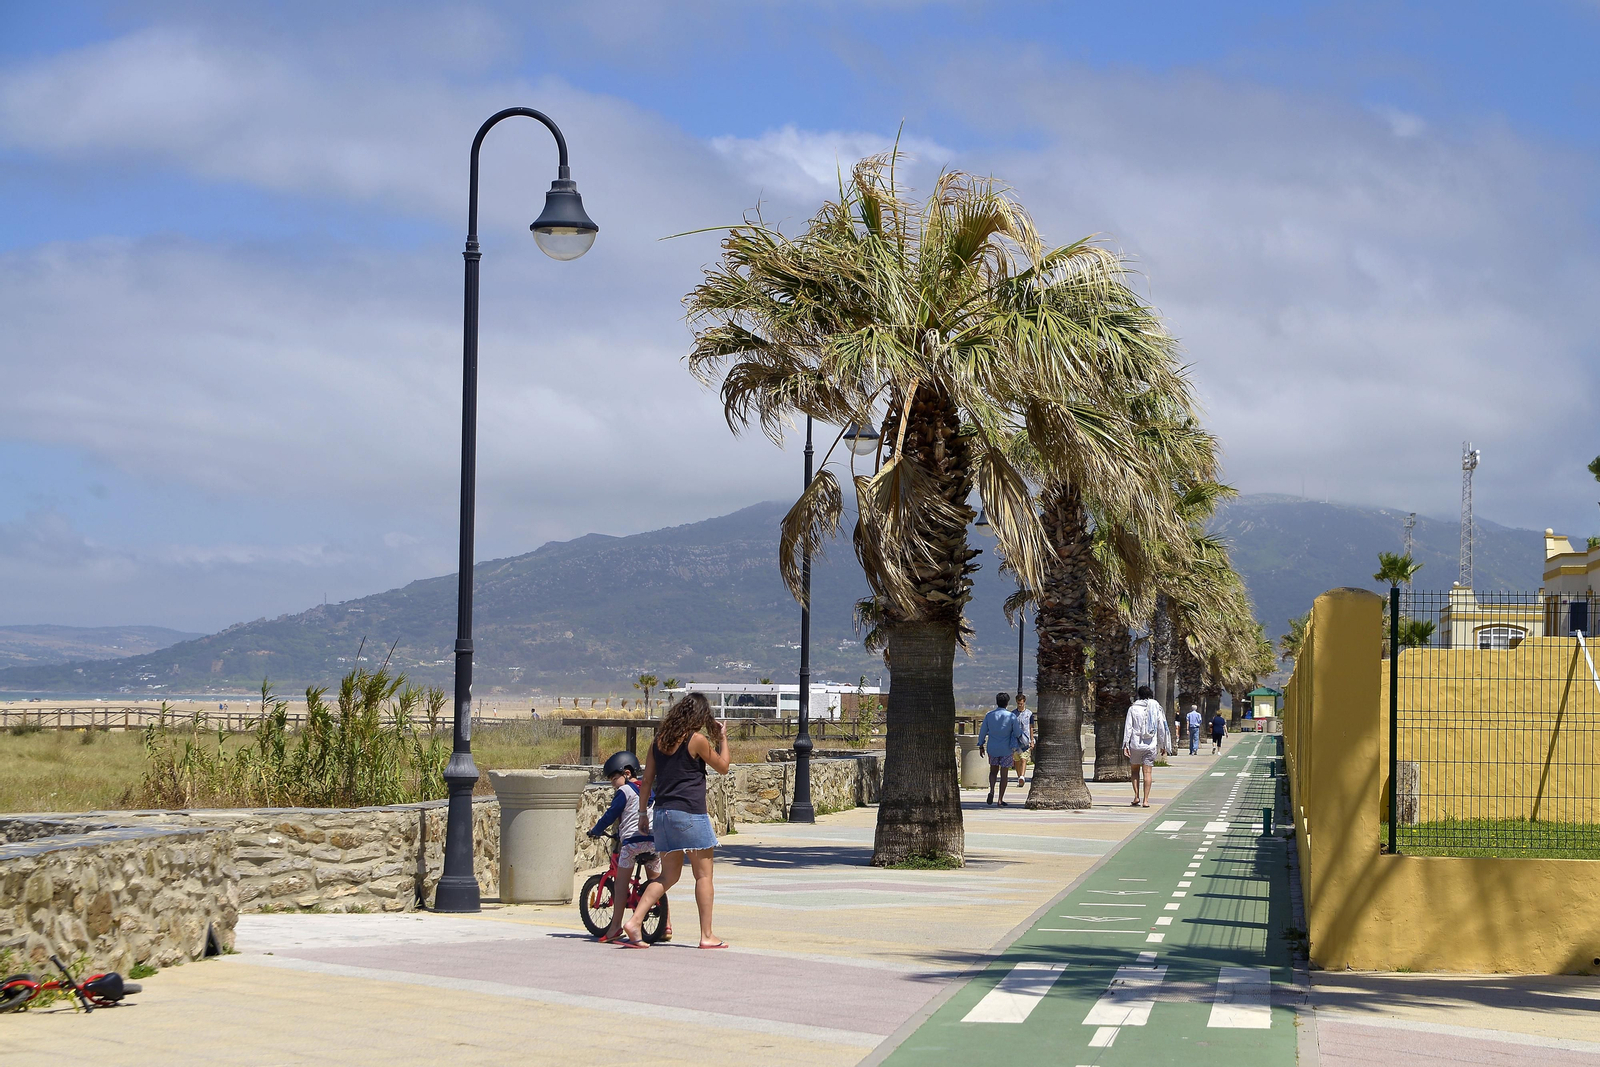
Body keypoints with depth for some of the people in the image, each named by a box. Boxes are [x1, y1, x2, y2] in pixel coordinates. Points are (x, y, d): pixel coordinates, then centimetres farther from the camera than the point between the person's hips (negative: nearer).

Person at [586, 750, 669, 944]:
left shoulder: (624, 791, 1)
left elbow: (610, 815, -1)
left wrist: (595, 831, 16)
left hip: (632, 840, -6)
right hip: (655, 840, 6)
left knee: (622, 882, -1)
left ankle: (616, 925, -6)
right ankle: (666, 925, 9)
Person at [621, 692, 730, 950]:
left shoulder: (660, 739, 10)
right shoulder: (697, 740, -8)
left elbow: (646, 780, 12)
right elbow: (722, 767, 5)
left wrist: (643, 813, 19)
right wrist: (722, 739, 17)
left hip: (663, 813, 6)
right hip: (690, 813, -6)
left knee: (669, 875, 13)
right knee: (703, 874, 4)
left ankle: (634, 921, 0)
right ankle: (707, 935, 6)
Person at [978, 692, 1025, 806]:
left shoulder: (989, 715, -3)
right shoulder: (1011, 716, -10)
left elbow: (982, 732, 4)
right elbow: (1018, 733, -6)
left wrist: (981, 746, 16)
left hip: (992, 748, 2)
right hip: (1006, 749, -2)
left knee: (993, 771, 18)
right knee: (1004, 774, 6)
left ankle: (991, 790, -6)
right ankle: (1000, 799, 6)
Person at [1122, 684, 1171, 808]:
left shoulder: (1133, 708, 0)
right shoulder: (1156, 708, 3)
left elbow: (1128, 727, -4)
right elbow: (1161, 727, 5)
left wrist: (1125, 744, -3)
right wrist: (1162, 745, 14)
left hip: (1135, 743, 0)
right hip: (1151, 744, 0)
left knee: (1135, 770, 15)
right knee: (1147, 772, 2)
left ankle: (1136, 796, 7)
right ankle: (1145, 799, -3)